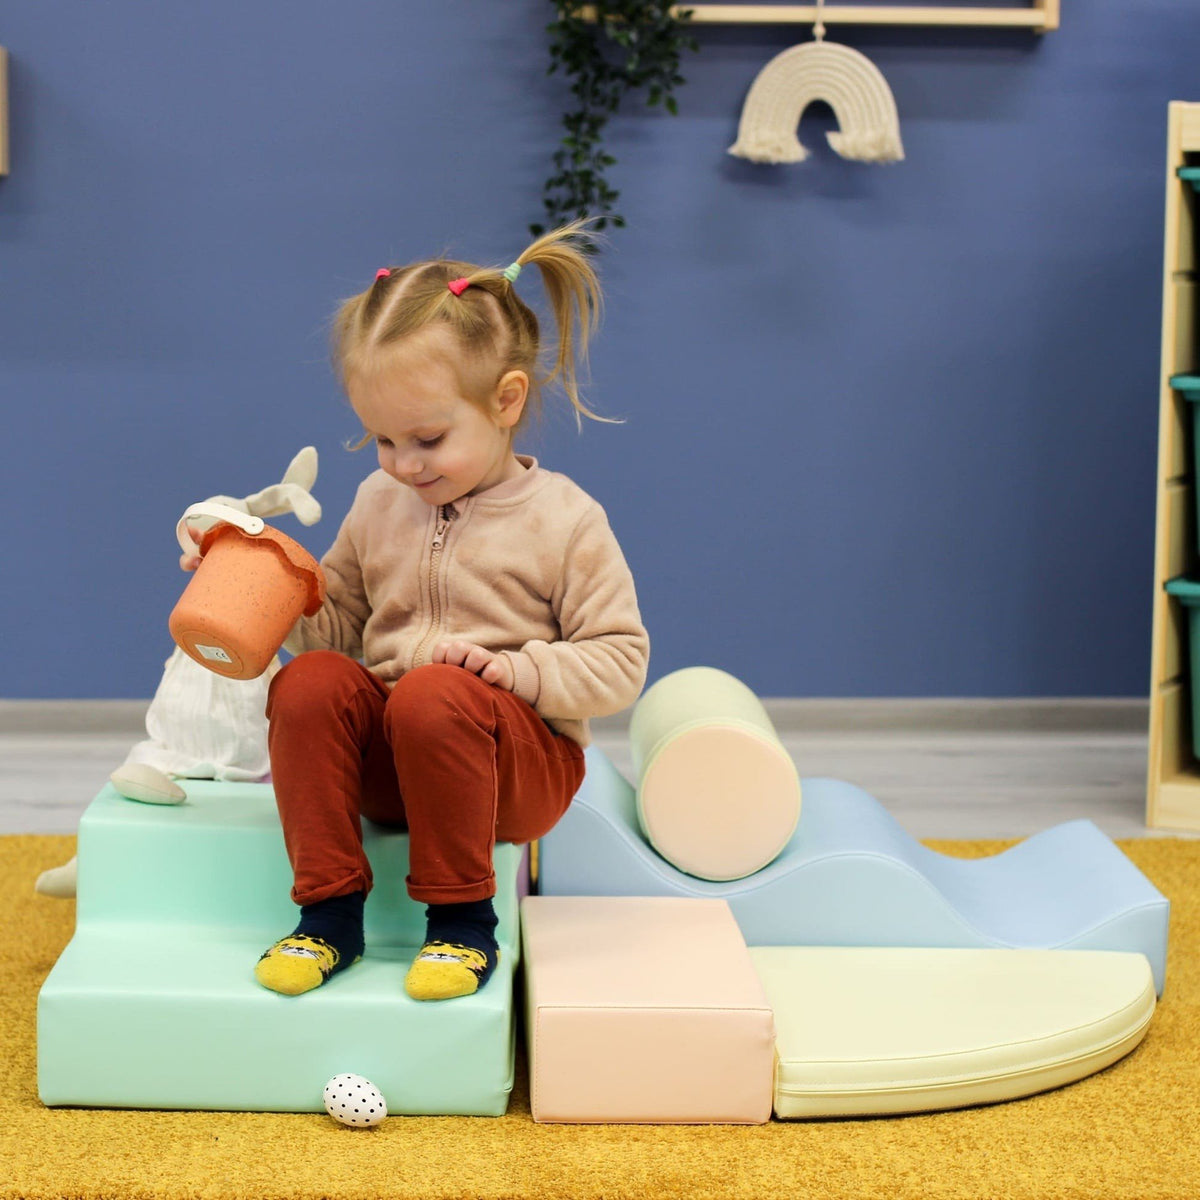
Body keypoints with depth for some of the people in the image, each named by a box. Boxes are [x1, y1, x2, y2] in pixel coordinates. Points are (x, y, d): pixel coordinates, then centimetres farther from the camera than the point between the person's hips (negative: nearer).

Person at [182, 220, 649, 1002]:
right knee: (309, 682, -25)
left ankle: (463, 921, -19)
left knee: (434, 697, -36)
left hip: (525, 761, -4)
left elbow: (620, 660, -5)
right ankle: (330, 910, -17)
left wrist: (516, 670, -20)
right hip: (386, 760, 4)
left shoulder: (564, 520, -5)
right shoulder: (380, 504, 10)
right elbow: (336, 625, 16)